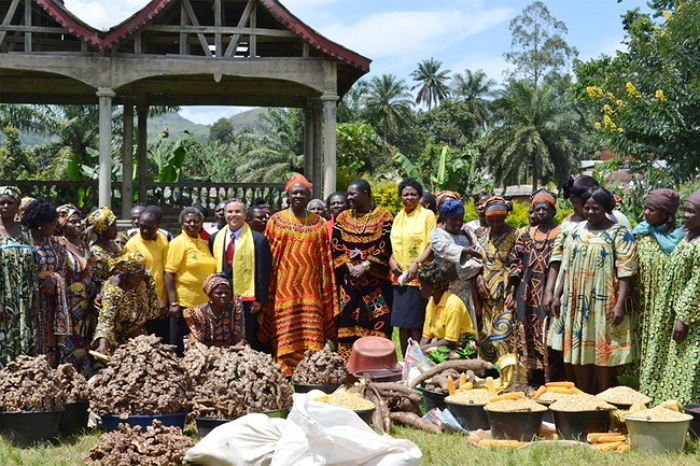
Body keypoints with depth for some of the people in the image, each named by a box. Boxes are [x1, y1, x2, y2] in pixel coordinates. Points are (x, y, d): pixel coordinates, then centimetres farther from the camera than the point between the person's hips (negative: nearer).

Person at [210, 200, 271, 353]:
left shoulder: (258, 240, -4)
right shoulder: (215, 238, 10)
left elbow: (263, 272, -5)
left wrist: (260, 300, -8)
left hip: (247, 300, -4)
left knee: (248, 342, 2)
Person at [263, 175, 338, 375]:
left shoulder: (319, 224, 11)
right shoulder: (276, 221, 6)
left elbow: (325, 261, 11)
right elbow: (269, 257, 5)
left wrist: (327, 293, 7)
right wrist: (266, 293, 0)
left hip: (311, 292, 1)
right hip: (284, 289, -1)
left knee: (312, 342, -3)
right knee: (285, 341, -3)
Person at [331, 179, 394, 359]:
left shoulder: (384, 217, 1)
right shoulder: (342, 218, 12)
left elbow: (384, 248, -6)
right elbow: (335, 246, 6)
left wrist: (364, 266, -14)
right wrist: (349, 266, -8)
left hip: (375, 281, -3)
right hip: (348, 282, 3)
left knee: (376, 324, -6)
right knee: (347, 324, 1)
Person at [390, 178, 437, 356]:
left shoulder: (427, 215, 0)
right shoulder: (398, 217, 17)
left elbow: (432, 245, -7)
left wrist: (417, 264, -17)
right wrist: (391, 260, 2)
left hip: (419, 277, -6)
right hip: (399, 277, 6)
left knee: (415, 325, -6)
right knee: (402, 324, 7)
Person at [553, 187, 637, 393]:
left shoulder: (618, 233, -4)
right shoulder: (577, 231, 12)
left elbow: (625, 272, -10)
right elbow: (567, 266, 16)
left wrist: (620, 304, -18)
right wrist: (558, 296, 12)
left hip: (604, 305, -5)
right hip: (577, 304, 5)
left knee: (604, 358, -1)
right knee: (579, 355, 9)